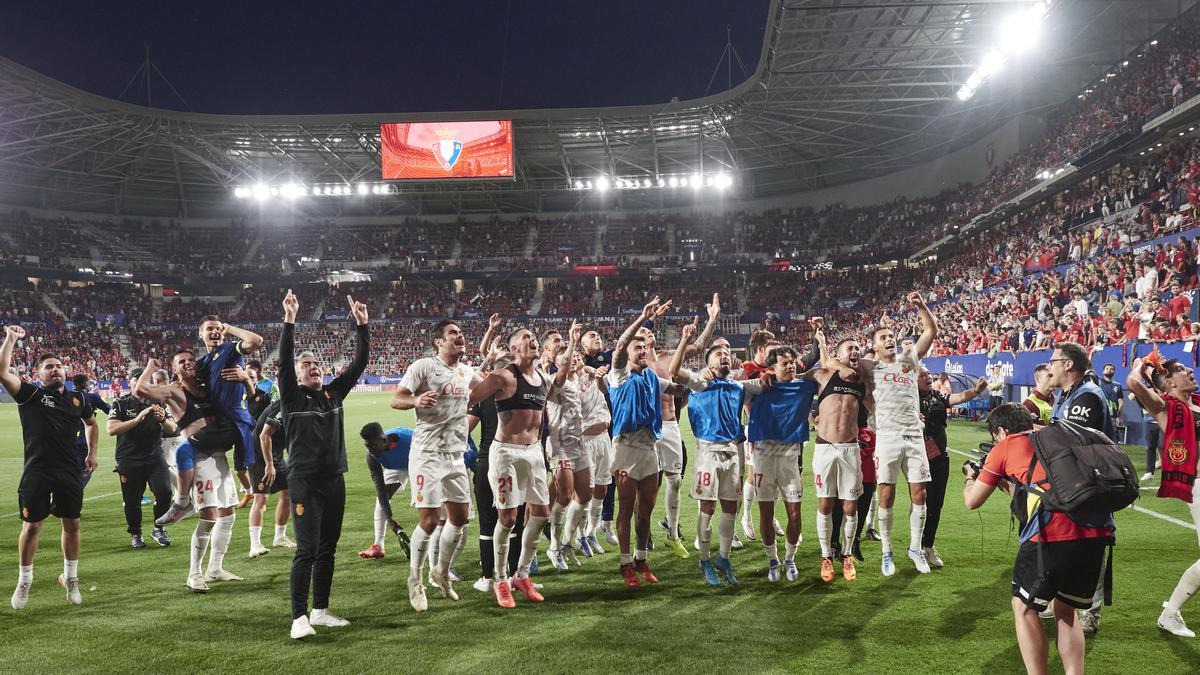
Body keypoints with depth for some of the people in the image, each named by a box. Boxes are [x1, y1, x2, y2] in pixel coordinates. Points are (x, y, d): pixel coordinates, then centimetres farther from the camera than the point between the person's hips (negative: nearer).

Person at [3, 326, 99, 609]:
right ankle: (24, 582, 19)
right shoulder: (30, 394, -2)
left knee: (72, 524, 8)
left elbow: (91, 423, 28)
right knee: (32, 526, 3)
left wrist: (92, 453, 20)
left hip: (70, 472, 3)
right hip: (37, 472, -3)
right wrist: (10, 339, -16)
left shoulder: (77, 399, 9)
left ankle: (71, 578, 23)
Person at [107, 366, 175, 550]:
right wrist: (137, 419, -26)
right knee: (132, 500, 3)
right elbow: (111, 429, -15)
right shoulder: (121, 404, -1)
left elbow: (172, 429, 4)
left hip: (155, 458, 2)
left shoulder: (157, 403, 9)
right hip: (129, 461, -2)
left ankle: (158, 529, 8)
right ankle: (135, 534, 24)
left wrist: (163, 419, -18)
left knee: (164, 492, -13)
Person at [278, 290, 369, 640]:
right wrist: (289, 321, -25)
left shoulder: (334, 393, 10)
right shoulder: (292, 397, -2)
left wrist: (362, 325, -2)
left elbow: (359, 362, 6)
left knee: (328, 548, 12)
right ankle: (299, 617, -4)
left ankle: (321, 610, 22)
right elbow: (284, 361, -16)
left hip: (335, 480, 6)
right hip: (305, 480, -6)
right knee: (307, 549, -10)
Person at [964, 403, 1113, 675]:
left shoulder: (1004, 447, 14)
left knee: (1024, 608, 15)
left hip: (1052, 532, -5)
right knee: (1065, 609, 24)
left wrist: (970, 478, 40)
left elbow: (972, 501, 21)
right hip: (1097, 531, 6)